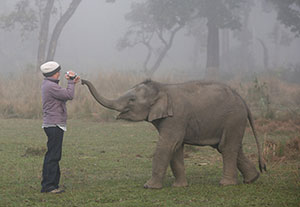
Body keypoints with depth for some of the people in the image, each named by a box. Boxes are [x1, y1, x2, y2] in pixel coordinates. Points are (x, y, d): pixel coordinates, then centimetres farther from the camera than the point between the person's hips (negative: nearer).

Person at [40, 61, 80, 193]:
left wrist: (72, 83, 15)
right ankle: (47, 186, -9)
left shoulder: (48, 85, 17)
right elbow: (69, 95, -18)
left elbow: (64, 95, 20)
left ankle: (53, 184, 19)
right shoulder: (51, 86, -16)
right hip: (54, 125, -11)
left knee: (53, 156, 13)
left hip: (53, 125, 11)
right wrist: (71, 82, -5)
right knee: (53, 156, -9)